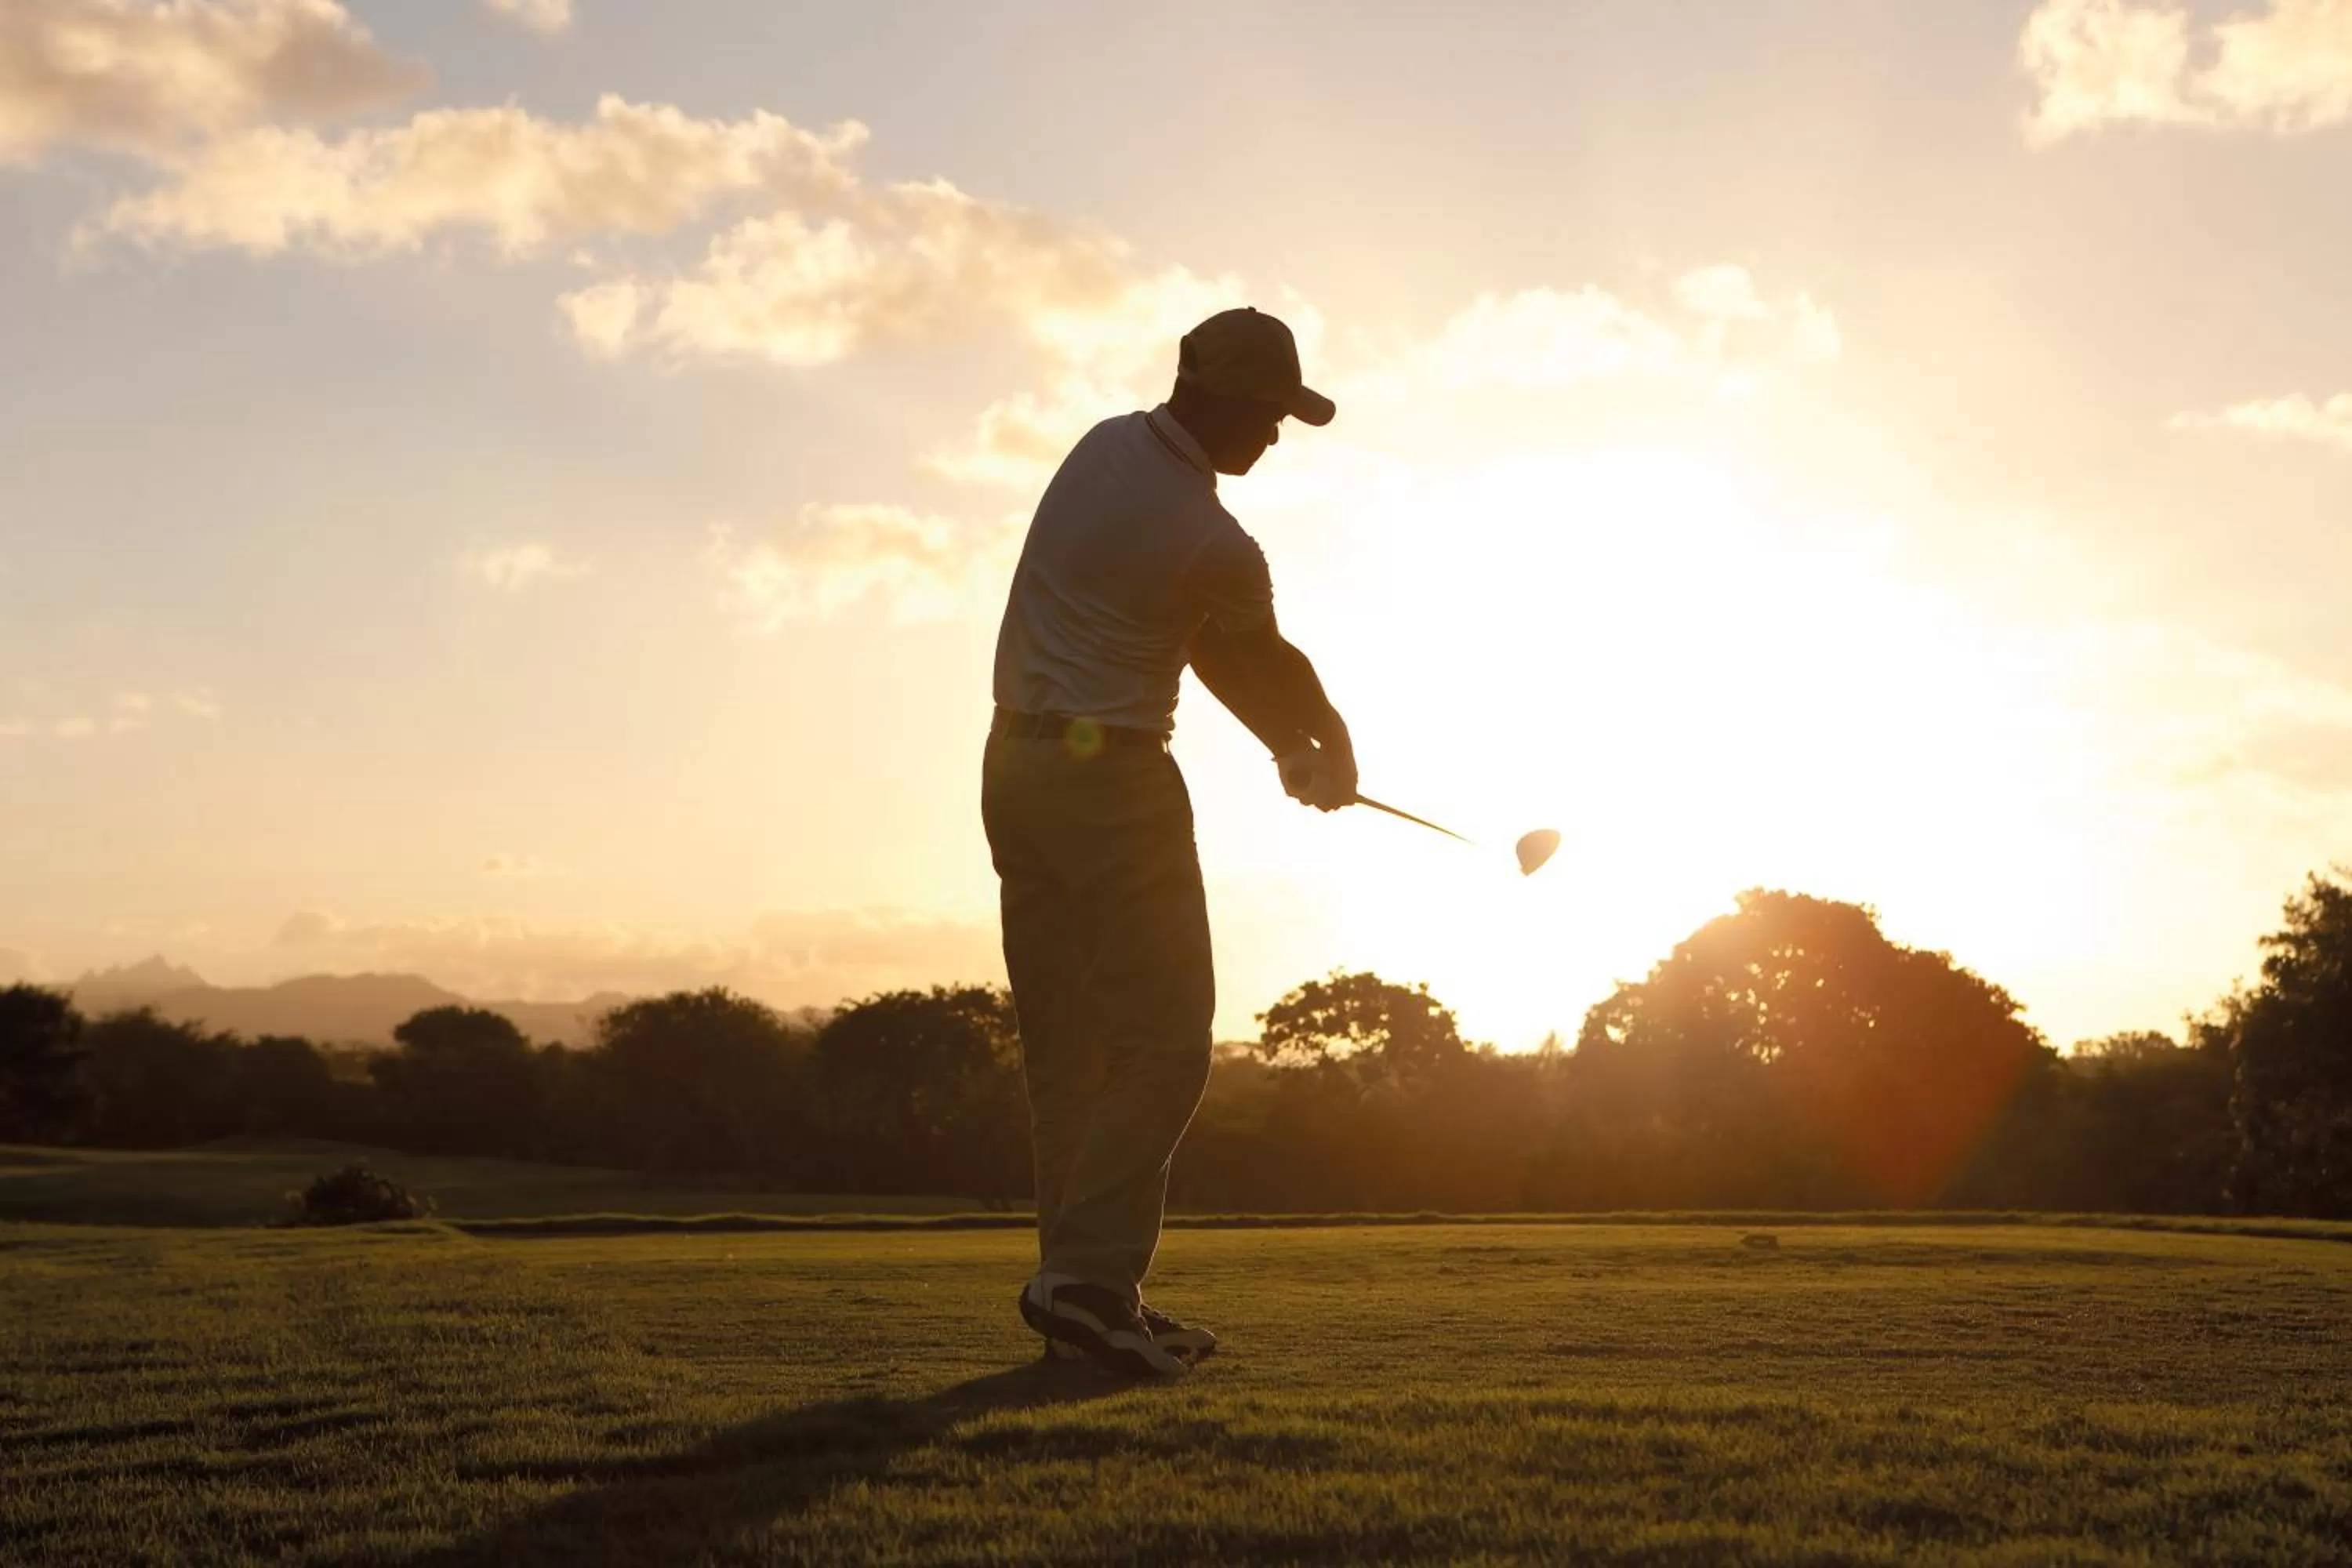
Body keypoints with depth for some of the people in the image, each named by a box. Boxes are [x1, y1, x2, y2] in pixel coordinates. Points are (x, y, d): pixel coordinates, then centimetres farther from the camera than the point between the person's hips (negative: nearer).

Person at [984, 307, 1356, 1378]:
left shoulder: (1104, 447, 8)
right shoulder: (1215, 545, -17)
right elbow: (1266, 664, 4)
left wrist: (1288, 742, 15)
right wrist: (1327, 743, 24)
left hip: (1017, 761, 9)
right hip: (1113, 778, -9)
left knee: (1066, 1044, 8)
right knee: (1163, 1040, -6)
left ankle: (1085, 1289, 10)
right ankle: (1088, 1274, -14)